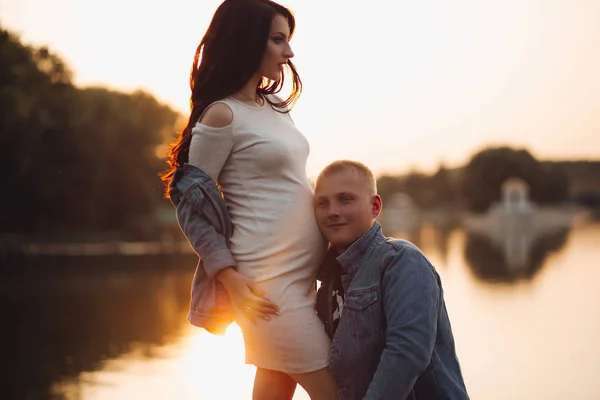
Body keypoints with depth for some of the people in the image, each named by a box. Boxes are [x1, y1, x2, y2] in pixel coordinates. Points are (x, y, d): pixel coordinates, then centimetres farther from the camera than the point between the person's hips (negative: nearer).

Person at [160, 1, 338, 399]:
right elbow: (191, 204, -11)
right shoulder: (221, 116, -10)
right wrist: (232, 282, -16)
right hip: (268, 282, -8)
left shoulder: (276, 108, 14)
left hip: (301, 273, 8)